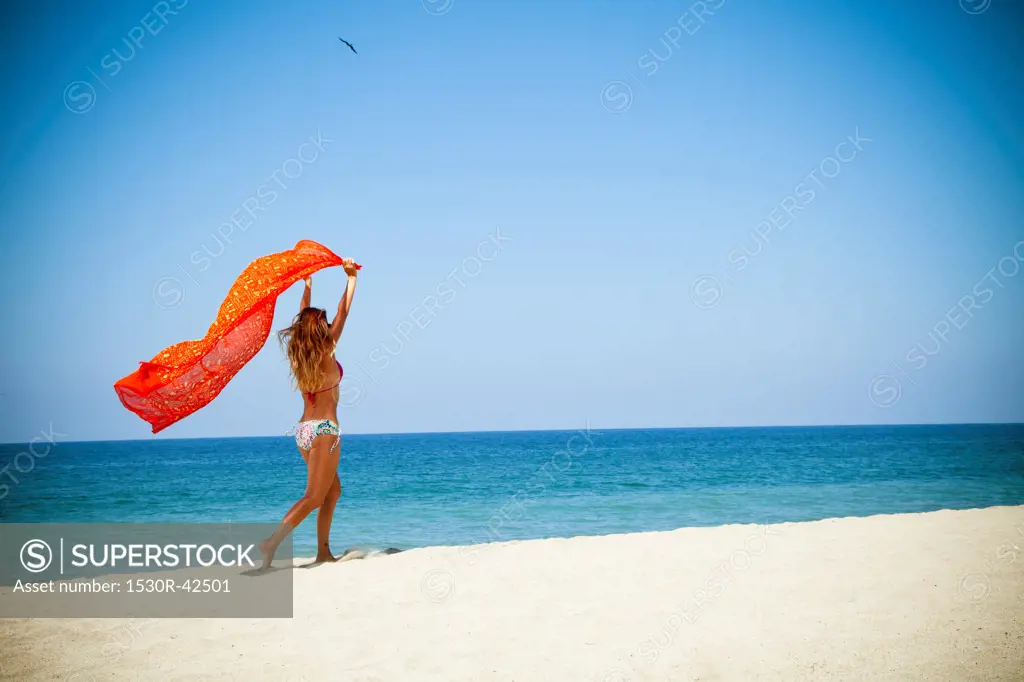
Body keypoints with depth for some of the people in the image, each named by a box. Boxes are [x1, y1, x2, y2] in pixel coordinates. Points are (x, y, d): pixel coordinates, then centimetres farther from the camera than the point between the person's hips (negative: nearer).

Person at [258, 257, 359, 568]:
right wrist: (351, 278, 1)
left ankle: (323, 551, 14)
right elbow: (343, 313, -8)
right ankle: (273, 541, -19)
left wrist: (307, 284, 27)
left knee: (333, 490, 17)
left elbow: (304, 318, 18)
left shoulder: (298, 354, 4)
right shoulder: (326, 353, -12)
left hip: (303, 429, 8)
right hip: (324, 429, -8)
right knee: (313, 497, -6)